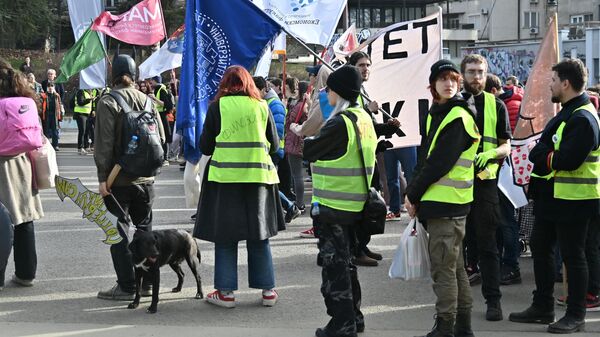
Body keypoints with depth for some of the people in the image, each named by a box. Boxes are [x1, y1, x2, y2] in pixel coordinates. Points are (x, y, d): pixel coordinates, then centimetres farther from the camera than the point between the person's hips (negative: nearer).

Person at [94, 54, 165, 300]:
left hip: (118, 178, -5)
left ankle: (126, 286, 0)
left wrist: (102, 177, -11)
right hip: (145, 178, 5)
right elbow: (161, 137, 9)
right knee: (145, 228, 15)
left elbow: (104, 143, -14)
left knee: (118, 231, 1)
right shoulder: (146, 100, 6)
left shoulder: (108, 102, -10)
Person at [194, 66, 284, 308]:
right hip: (258, 174, 2)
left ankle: (226, 292, 6)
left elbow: (205, 146, 0)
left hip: (225, 176, -2)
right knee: (259, 235, 10)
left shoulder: (217, 106, -2)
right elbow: (274, 145, 9)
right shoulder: (261, 106, 4)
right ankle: (267, 290, 14)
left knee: (225, 236, 5)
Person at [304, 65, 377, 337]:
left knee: (335, 265, 0)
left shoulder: (340, 123, -20)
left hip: (333, 207, -9)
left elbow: (309, 151, -14)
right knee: (346, 262, 19)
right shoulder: (364, 119, 8)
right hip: (355, 205, 9)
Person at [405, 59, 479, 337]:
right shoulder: (436, 114, 16)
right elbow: (425, 158, 16)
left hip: (447, 203, -9)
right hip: (435, 201, 9)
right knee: (454, 266, 15)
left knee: (443, 268, -6)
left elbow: (439, 163, -17)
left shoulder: (459, 118, -13)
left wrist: (413, 194, -10)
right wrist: (413, 194, 4)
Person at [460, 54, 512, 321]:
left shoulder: (496, 106, 7)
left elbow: (506, 147, 5)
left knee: (487, 244, -2)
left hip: (485, 180, -1)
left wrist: (489, 154, -15)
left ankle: (493, 300, 2)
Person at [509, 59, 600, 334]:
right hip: (551, 197, 10)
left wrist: (542, 156, -13)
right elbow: (539, 151, 17)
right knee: (540, 248, 17)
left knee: (572, 255, -1)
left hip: (572, 200, -10)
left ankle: (576, 316, 10)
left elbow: (568, 160, -27)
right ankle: (542, 307, 28)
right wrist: (542, 155, -3)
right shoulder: (566, 113, 14)